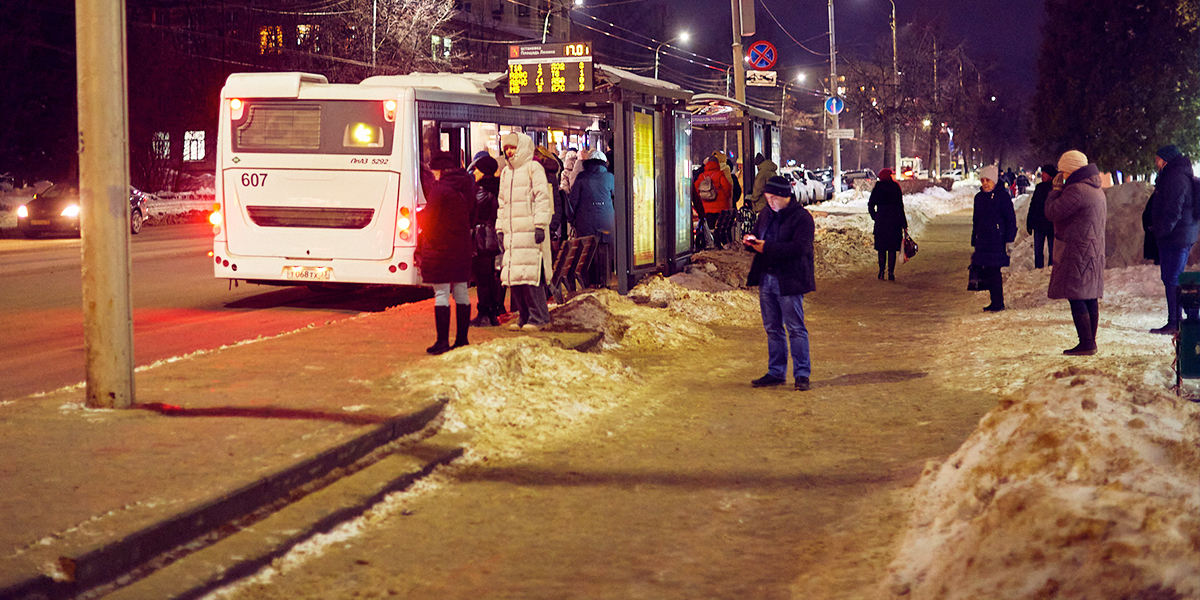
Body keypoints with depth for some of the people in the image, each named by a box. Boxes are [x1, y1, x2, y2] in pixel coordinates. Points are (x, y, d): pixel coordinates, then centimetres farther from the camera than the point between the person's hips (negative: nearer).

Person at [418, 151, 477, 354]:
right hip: (462, 246, 7)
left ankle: (442, 341, -5)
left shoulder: (440, 189, -16)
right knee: (461, 292, 12)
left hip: (439, 247, -7)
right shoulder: (467, 188, 8)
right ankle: (462, 339, 16)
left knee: (441, 294, -4)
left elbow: (427, 219, -13)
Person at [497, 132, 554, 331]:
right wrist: (500, 229, 18)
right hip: (511, 232, 7)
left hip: (529, 230, -7)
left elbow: (542, 197, -8)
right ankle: (524, 317, 10)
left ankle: (538, 317, -8)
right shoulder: (506, 172, 21)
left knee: (529, 273, -13)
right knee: (512, 275, 3)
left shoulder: (533, 168, -2)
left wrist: (540, 225, -16)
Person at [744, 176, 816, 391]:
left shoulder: (802, 218, -11)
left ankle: (802, 374, 3)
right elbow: (757, 234, 24)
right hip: (766, 277, 8)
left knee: (795, 328, -4)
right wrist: (751, 241, -2)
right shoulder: (766, 214, 13)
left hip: (789, 280, -8)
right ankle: (776, 373, 22)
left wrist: (767, 248, -25)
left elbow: (799, 247, -22)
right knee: (772, 328, 13)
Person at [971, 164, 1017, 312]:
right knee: (985, 272, 4)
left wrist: (1009, 241, -10)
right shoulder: (979, 197, 15)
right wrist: (974, 243, 21)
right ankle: (996, 301, 15)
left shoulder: (1002, 196, -5)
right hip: (982, 242, 7)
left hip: (997, 241, -7)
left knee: (993, 271, -9)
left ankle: (998, 303, -2)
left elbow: (1011, 220, -5)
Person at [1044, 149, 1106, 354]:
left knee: (1076, 298, -9)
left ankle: (1086, 344, -13)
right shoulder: (1096, 189, 17)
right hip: (1094, 250, 10)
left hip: (1077, 251, -10)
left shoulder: (1076, 190, -16)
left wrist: (1056, 189, -1)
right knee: (1090, 298, 11)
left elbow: (1052, 212, -15)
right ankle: (1090, 342, 13)